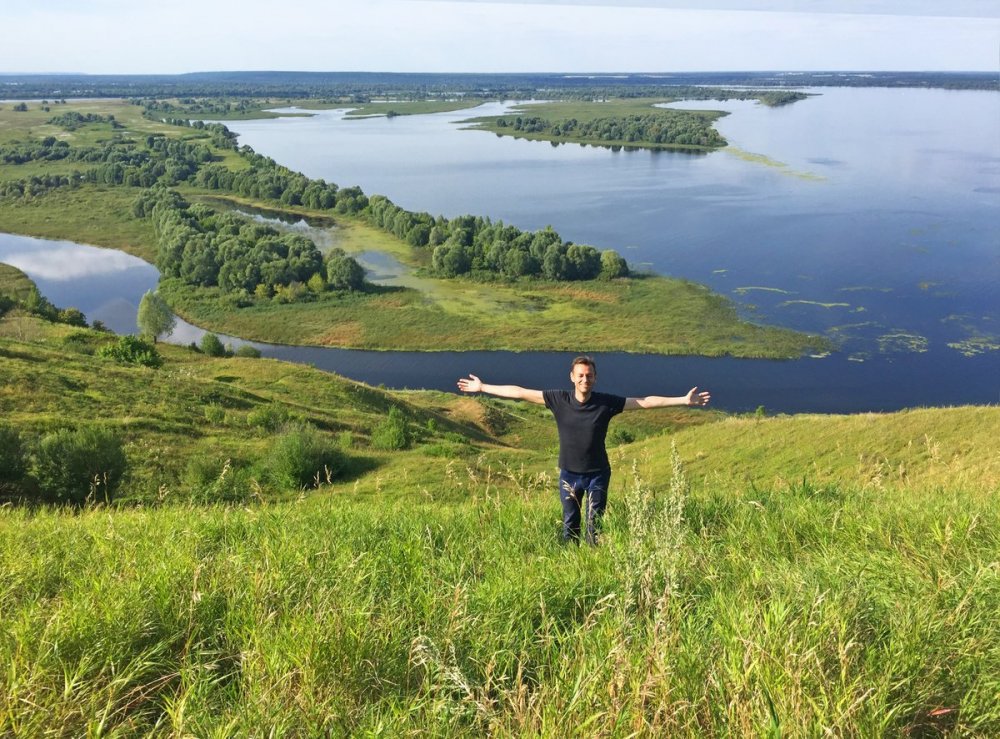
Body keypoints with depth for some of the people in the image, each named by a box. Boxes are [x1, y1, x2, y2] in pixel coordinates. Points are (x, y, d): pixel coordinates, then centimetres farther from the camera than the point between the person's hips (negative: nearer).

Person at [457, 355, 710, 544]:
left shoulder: (607, 403, -11)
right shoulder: (559, 399, -10)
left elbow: (646, 402, -9)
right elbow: (520, 392, -7)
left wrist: (684, 400, -13)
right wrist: (483, 387, -6)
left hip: (598, 475, -1)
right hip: (569, 474, 1)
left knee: (594, 526, 4)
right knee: (570, 525, 12)